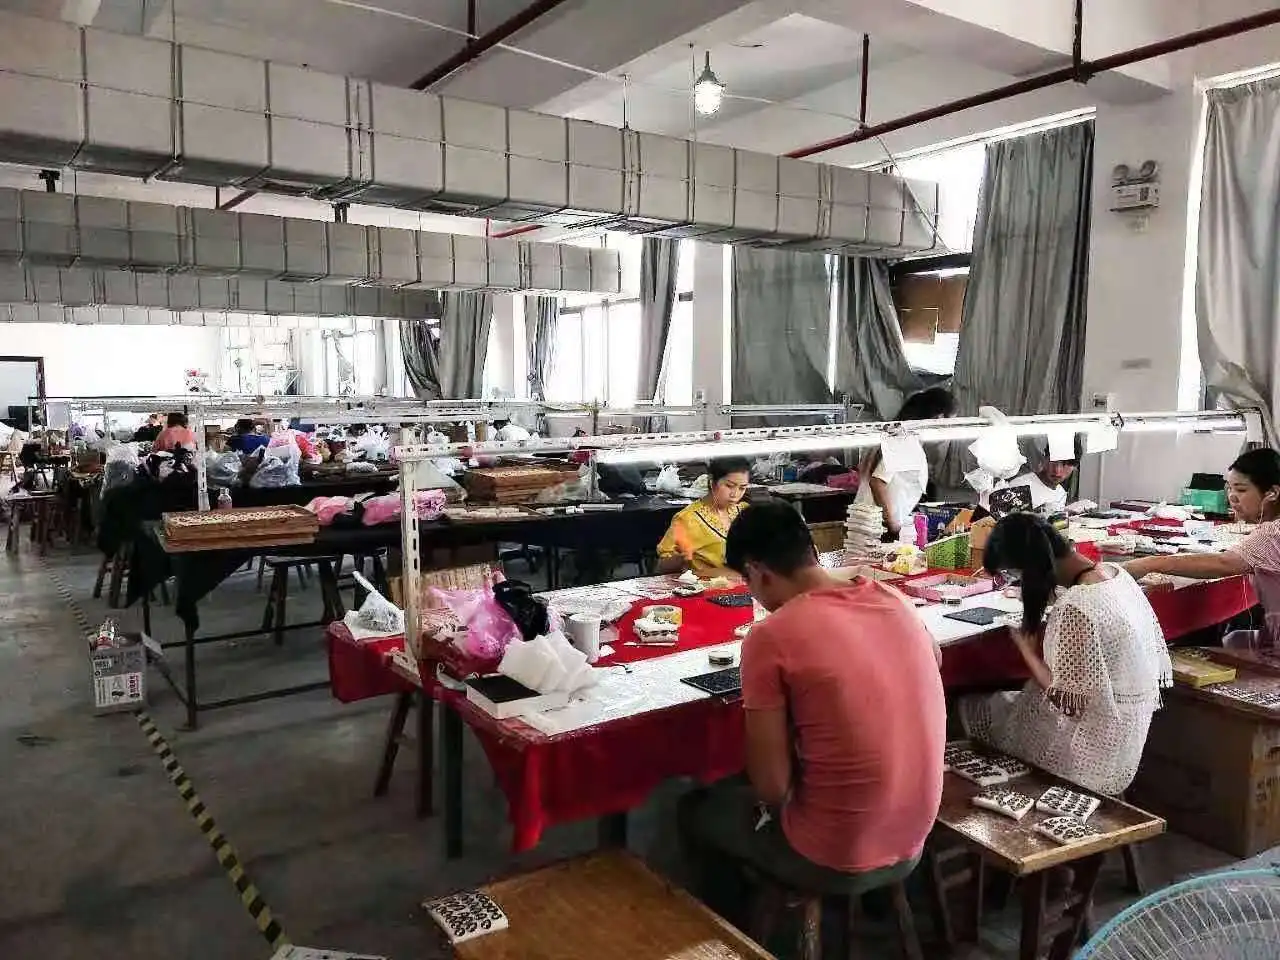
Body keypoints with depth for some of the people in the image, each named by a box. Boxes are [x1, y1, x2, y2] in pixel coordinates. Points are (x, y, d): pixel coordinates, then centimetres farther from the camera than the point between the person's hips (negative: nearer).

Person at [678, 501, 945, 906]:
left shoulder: (770, 637, -21)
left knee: (696, 809, 22)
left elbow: (771, 787, -19)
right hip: (910, 846, 6)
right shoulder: (895, 600, -3)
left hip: (833, 861, -6)